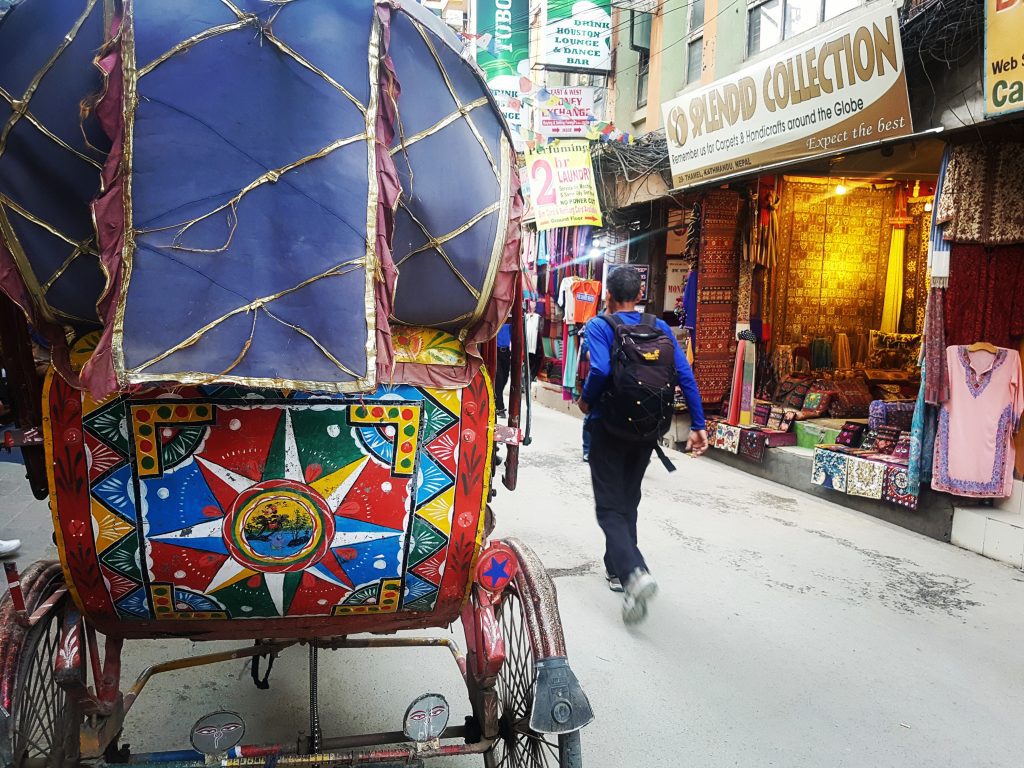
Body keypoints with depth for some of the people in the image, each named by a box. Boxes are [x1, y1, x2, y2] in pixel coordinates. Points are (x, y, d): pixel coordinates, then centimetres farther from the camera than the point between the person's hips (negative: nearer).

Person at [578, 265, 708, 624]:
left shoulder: (599, 326, -10)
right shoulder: (660, 328, 3)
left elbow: (600, 370, -27)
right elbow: (685, 375, -5)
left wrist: (586, 400, -8)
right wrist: (698, 426, -3)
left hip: (609, 427, -4)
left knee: (610, 507, 1)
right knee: (628, 501, 21)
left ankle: (634, 572, -21)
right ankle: (616, 569, 32)